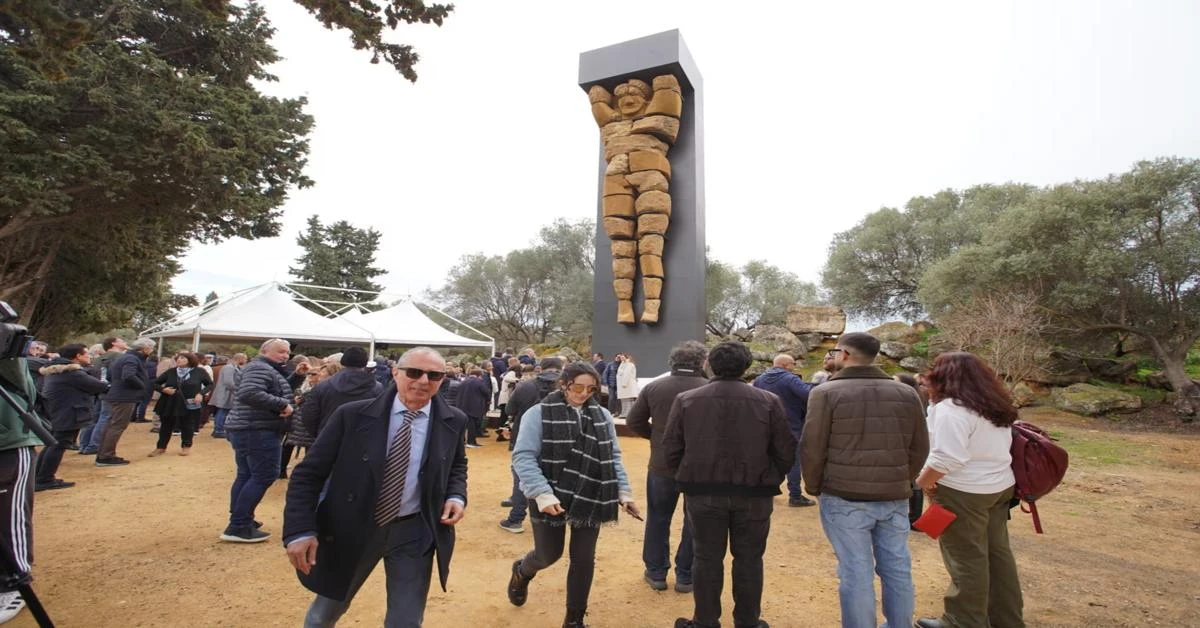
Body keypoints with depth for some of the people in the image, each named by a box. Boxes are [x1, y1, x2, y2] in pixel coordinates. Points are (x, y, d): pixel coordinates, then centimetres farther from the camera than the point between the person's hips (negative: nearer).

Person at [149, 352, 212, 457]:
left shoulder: (199, 372, -6)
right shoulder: (171, 372, 0)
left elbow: (210, 384, 3)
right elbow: (155, 383, 8)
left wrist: (201, 393, -13)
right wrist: (163, 389, -13)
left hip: (189, 405, -2)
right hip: (169, 404, 2)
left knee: (187, 426, 10)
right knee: (166, 425, 13)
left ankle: (186, 446, 30)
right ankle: (161, 447, 30)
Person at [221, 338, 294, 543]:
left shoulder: (268, 370, 18)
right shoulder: (261, 369, -16)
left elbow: (280, 389, 21)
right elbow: (249, 393, -31)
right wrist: (282, 404, -27)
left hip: (245, 429, 11)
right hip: (257, 431, -11)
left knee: (246, 474, 16)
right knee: (264, 475, -8)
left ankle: (239, 521, 26)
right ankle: (238, 527, -5)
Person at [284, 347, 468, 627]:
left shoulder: (453, 421, -8)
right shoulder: (353, 415, -15)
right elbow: (308, 473, -9)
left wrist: (456, 495, -8)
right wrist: (301, 530, -18)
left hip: (414, 532, 1)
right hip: (350, 528, 0)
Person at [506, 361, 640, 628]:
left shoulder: (602, 416, 3)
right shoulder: (539, 414, -11)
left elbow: (613, 458, 9)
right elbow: (523, 457, -14)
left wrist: (624, 492, 2)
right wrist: (543, 494, -23)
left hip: (591, 500, 4)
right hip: (551, 499, -3)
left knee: (584, 559, 10)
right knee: (549, 554, 11)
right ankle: (521, 572, 48)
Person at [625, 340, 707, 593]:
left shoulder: (653, 387, -5)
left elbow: (633, 422, -2)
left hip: (661, 464, 2)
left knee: (658, 518, 18)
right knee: (694, 521, 15)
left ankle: (656, 573, 27)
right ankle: (685, 576, 23)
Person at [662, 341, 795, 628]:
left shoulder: (686, 400, -3)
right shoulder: (768, 401, -4)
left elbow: (671, 451, -1)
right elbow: (786, 453, -1)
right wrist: (770, 480, 16)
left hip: (703, 492, 0)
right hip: (754, 494, 0)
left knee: (707, 558, 13)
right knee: (749, 559, 16)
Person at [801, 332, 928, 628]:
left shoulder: (826, 393, -9)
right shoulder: (906, 393, 6)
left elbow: (811, 449, -8)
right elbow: (920, 447, 10)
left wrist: (814, 487, 7)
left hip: (844, 497, -4)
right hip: (895, 497, 5)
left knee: (856, 573, 4)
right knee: (897, 569, 16)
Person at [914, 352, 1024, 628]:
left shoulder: (950, 408, -22)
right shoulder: (996, 405, 8)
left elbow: (947, 459, -27)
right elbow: (989, 448, 15)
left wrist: (923, 481, -12)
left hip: (964, 492, -9)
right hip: (1000, 486, 9)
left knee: (967, 558, 3)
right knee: (997, 553, 19)